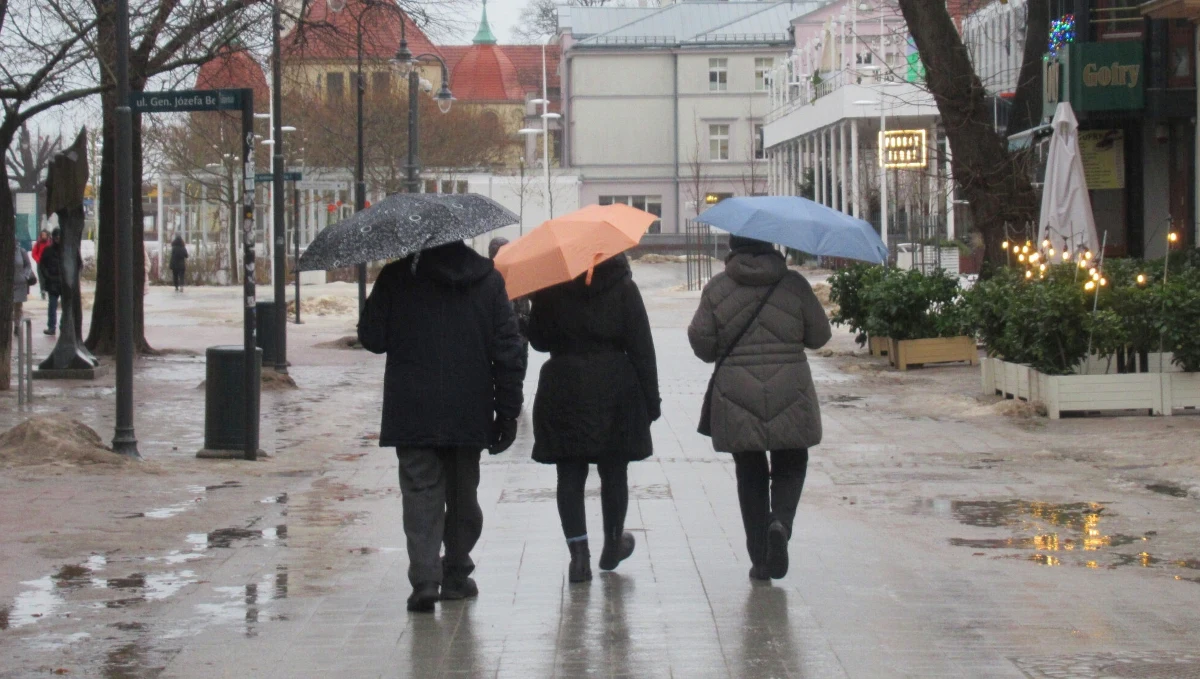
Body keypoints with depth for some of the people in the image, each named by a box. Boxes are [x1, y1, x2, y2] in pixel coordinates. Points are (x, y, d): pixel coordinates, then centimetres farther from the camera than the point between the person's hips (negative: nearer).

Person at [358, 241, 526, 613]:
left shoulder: (397, 276, -6)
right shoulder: (488, 279, 2)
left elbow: (371, 338, -3)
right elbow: (508, 351, 1)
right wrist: (507, 412, 5)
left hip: (412, 414, -2)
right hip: (469, 413, 2)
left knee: (421, 495, -2)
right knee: (462, 495, 15)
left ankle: (425, 579, -15)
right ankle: (456, 575, 22)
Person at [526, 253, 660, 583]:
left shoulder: (549, 290, -2)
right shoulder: (623, 287, -3)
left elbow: (538, 340, 5)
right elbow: (641, 346, -4)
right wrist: (651, 398, 0)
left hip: (563, 391, 0)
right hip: (614, 391, 0)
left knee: (570, 474, 3)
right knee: (613, 472, 14)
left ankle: (579, 552, -6)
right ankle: (612, 545, 26)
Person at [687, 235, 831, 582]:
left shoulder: (717, 288, -2)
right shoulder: (794, 283, -1)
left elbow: (701, 341, -5)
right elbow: (819, 335, 3)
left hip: (737, 397, 0)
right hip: (789, 396, 0)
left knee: (750, 475, 11)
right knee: (790, 466, 15)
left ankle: (759, 560, 9)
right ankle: (780, 521, -15)